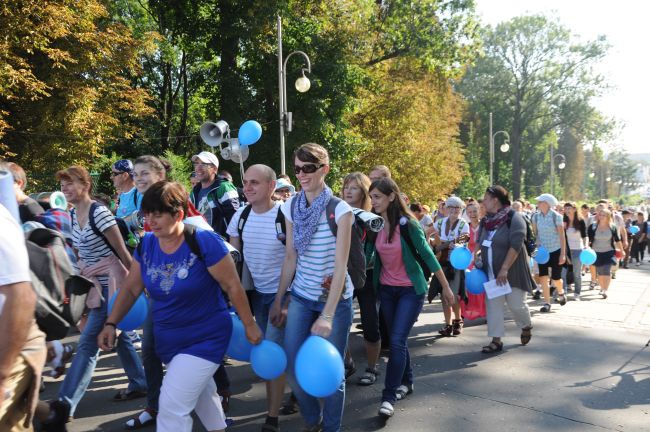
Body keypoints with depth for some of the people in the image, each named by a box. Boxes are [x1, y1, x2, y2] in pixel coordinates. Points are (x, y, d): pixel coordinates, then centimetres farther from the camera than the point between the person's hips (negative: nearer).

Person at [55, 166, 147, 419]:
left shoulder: (99, 213, -18)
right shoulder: (73, 215, 7)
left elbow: (122, 251, -16)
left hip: (112, 284, -9)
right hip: (96, 285, 9)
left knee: (88, 343, -6)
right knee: (116, 335, 17)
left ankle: (66, 402, 0)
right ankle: (139, 384, 31)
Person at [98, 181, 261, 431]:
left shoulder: (205, 242, -24)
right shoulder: (146, 244, -6)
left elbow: (233, 286, -16)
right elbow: (131, 289, 4)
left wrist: (249, 325, -10)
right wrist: (111, 323, -6)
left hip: (205, 338, -6)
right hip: (167, 339, 7)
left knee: (172, 407, -10)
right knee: (200, 391, 26)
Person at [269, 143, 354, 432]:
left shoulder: (340, 210, -15)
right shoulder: (291, 206, -1)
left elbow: (341, 266, -17)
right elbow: (290, 258, 5)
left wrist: (327, 315, -22)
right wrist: (278, 301, 6)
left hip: (335, 299, -4)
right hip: (301, 297, 4)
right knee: (292, 368, 5)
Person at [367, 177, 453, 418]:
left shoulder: (407, 224, -17)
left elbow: (427, 255, -11)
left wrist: (446, 287, -6)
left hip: (411, 289, -5)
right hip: (386, 289, 5)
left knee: (397, 340, -11)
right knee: (397, 339, 14)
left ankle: (389, 397, -5)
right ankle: (406, 382, 34)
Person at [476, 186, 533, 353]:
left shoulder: (514, 218, -14)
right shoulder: (486, 221, 7)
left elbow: (515, 245, -21)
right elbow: (481, 243, 19)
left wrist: (504, 269, -25)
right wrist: (478, 253, -2)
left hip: (512, 271, -6)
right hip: (491, 271, 6)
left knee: (516, 304, 3)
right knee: (493, 304, 2)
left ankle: (526, 327, 34)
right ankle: (496, 340, 9)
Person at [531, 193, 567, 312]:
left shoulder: (556, 216, -11)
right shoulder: (536, 216, -1)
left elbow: (562, 236, -10)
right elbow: (534, 234, 5)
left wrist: (563, 253, -13)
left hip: (555, 250, -3)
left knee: (556, 278, 4)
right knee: (543, 277, -5)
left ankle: (561, 293, 37)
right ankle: (547, 303, 5)